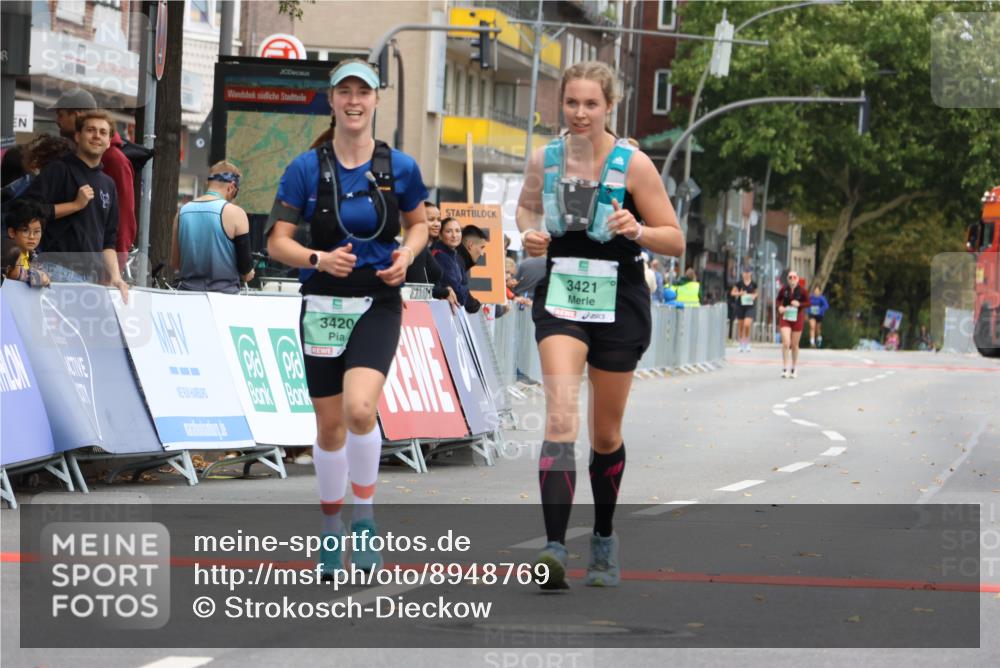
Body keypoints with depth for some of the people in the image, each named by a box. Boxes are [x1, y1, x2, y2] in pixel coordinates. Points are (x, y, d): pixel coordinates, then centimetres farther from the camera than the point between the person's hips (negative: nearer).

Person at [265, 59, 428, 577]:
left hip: (378, 303, -1)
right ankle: (331, 529, 25)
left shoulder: (400, 167, -1)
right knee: (329, 423, 7)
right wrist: (319, 259, -20)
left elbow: (418, 224, 16)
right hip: (323, 305, 1)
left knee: (359, 407, -23)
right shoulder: (306, 168, -3)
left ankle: (365, 516, -3)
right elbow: (277, 241, -2)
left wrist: (406, 255, -5)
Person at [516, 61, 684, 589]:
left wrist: (636, 230, -23)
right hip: (560, 294, 1)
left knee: (606, 433, 11)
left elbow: (675, 240, -4)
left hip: (618, 302, -1)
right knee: (561, 416, -19)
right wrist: (531, 233, -2)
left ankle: (604, 540, 34)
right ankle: (554, 548, -28)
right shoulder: (544, 160, 0)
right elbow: (526, 207, 21)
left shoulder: (633, 164, -8)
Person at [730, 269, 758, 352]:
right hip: (740, 306, 0)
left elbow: (755, 293, 17)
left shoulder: (753, 283, 1)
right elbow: (732, 293, 3)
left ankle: (747, 344, 1)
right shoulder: (739, 283, -2)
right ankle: (741, 344, 22)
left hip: (749, 307, 0)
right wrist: (739, 293, -15)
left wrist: (754, 296, -6)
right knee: (740, 326, 7)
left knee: (747, 325, -15)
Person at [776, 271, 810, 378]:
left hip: (797, 319, 0)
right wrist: (780, 306, -11)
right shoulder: (784, 289, -5)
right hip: (785, 318, 0)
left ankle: (793, 369, 26)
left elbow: (808, 303, 0)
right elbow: (778, 299, 9)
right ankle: (784, 368, -6)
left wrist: (799, 304, -18)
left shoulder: (802, 290, -7)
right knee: (786, 343, -13)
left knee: (794, 345, 10)